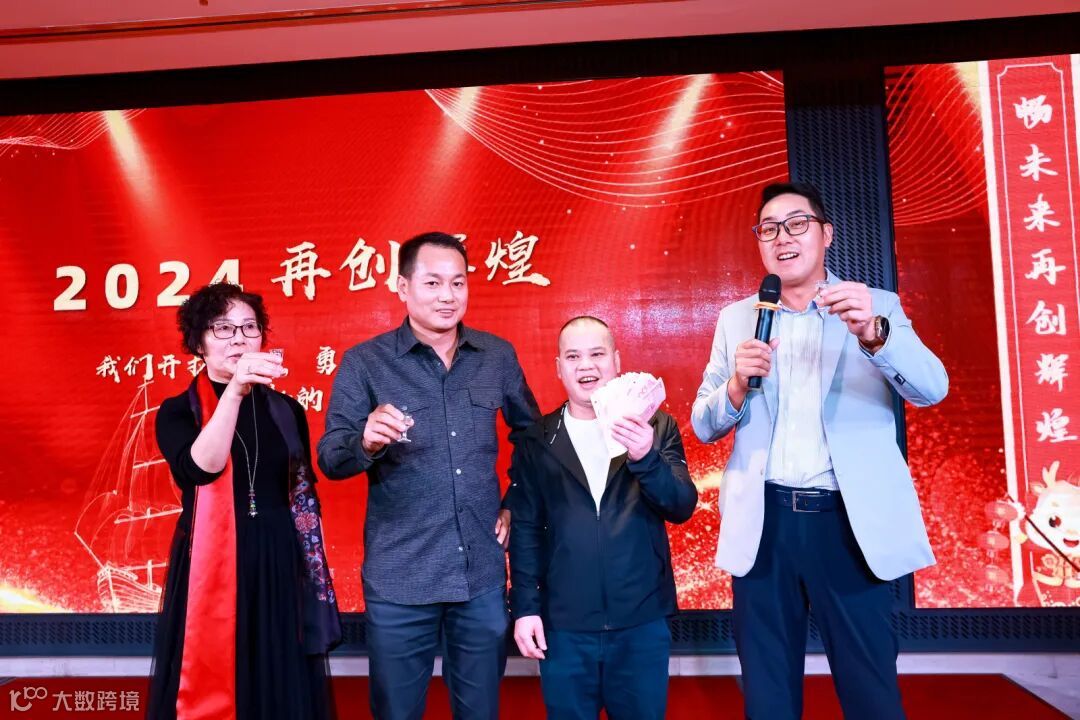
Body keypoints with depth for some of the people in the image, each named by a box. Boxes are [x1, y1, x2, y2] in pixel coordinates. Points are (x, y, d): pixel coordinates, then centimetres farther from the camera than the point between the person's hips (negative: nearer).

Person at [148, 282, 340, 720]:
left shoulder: (286, 411, 7)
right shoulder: (178, 412, -2)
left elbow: (305, 499, 10)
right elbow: (200, 469, -23)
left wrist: (317, 583, 8)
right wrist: (235, 391, -34)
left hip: (280, 571, 3)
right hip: (211, 573, -2)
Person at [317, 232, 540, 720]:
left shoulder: (498, 355, 3)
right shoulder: (364, 362, -6)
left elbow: (531, 432, 17)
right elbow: (330, 459, -9)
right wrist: (367, 441, -30)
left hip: (483, 572, 3)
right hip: (399, 577, -2)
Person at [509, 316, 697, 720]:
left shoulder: (655, 428, 0)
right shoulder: (538, 440, 0)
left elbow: (682, 508, -8)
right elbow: (526, 529, 2)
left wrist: (646, 457, -24)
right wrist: (525, 607, -2)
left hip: (642, 624, 0)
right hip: (564, 627, 0)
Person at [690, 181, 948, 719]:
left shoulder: (877, 307, 4)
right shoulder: (737, 319, 8)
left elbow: (931, 389, -11)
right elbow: (704, 426, 6)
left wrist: (873, 333, -29)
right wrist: (738, 384, -15)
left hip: (851, 522, -1)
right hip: (763, 523, 2)